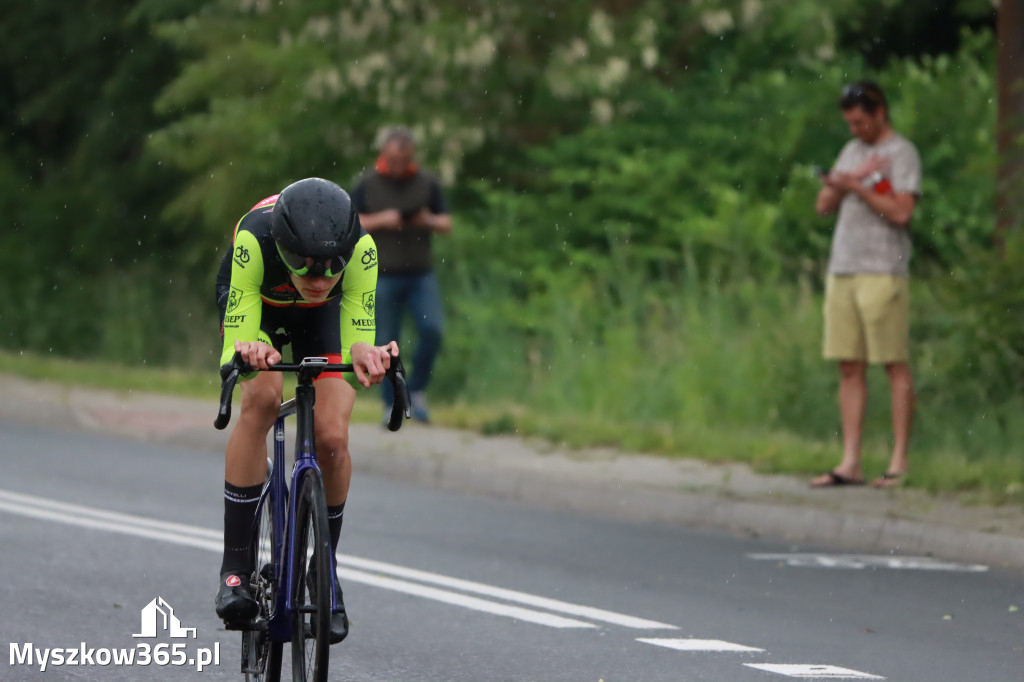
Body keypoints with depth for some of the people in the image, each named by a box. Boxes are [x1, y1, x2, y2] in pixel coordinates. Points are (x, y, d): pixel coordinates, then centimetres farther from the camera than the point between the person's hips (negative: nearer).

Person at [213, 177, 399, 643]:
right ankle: (234, 567, -23)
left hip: (321, 317, 1)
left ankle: (326, 572, 9)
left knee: (332, 438, -15)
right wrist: (246, 351, -65)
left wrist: (364, 355, -60)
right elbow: (234, 352, -42)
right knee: (261, 397, -29)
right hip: (254, 305, -1)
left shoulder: (360, 249, -38)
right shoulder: (255, 239, -42)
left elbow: (357, 333, -37)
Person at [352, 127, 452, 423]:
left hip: (421, 273, 1)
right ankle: (391, 404, 11)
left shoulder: (427, 183, 7)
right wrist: (380, 220, -13)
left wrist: (429, 221, -11)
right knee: (386, 342, -1)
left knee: (433, 329, -16)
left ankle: (417, 390, 3)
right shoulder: (367, 184, 2)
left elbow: (447, 224, 11)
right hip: (383, 275, -1)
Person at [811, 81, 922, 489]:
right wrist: (840, 182, -2)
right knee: (850, 368, 5)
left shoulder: (902, 153, -2)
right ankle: (850, 463, 6)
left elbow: (902, 211, -13)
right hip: (843, 271, 7)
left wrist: (857, 186, -11)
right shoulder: (852, 152, 19)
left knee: (896, 366, -4)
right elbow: (824, 207, 15)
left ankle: (900, 463, -1)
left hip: (883, 272, -7)